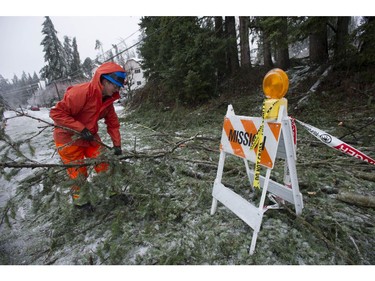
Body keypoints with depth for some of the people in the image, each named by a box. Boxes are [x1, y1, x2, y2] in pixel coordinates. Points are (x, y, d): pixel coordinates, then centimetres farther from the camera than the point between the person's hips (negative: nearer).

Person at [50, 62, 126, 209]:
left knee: (105, 163, 1)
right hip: (68, 139, -6)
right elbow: (56, 113, -26)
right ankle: (79, 201, 28)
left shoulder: (107, 99, -4)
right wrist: (81, 128, -28)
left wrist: (117, 145, -1)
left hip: (90, 136, 6)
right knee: (79, 173, 3)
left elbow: (113, 123, 3)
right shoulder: (81, 93, -28)